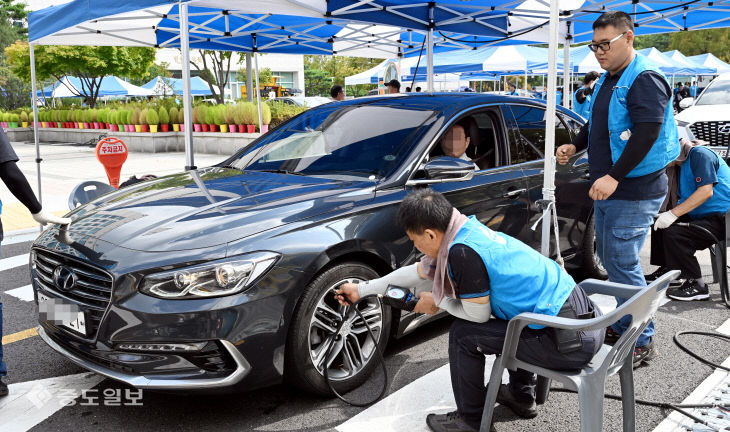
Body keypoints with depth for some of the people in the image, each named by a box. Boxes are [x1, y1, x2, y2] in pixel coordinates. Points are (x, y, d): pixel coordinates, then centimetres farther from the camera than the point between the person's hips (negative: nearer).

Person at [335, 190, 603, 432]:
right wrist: (362, 290, 27)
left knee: (463, 334, -3)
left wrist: (438, 303, 8)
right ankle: (521, 396, 40)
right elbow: (418, 272, 20)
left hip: (572, 342, -9)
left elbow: (478, 315, -9)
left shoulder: (463, 251, -21)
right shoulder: (465, 231, 8)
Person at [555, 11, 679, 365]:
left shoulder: (645, 80, -15)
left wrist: (615, 176, -29)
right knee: (609, 258, 18)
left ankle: (642, 342, 9)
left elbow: (647, 133, -25)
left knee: (622, 264, -5)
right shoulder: (606, 81, 14)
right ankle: (622, 326, 35)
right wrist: (575, 145, 9)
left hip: (633, 193, -10)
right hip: (606, 189, 10)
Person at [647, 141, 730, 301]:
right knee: (660, 223, 11)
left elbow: (706, 191, -22)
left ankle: (696, 285, -17)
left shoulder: (700, 154, -11)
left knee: (673, 233, -25)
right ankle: (666, 270, 18)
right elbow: (684, 201, 17)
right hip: (702, 217, 10)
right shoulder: (681, 168, 18)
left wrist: (673, 213, -23)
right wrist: (664, 215, -1)